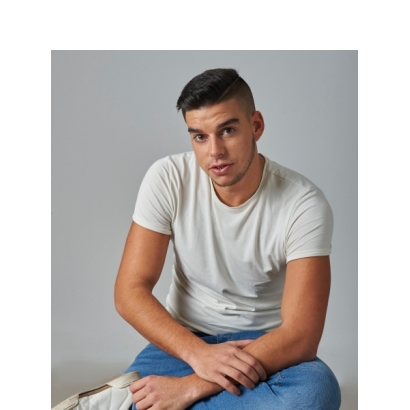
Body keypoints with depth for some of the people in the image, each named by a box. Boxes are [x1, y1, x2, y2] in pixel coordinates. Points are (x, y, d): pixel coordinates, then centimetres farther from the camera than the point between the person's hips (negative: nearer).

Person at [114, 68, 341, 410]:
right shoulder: (168, 179, -12)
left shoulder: (303, 203, -19)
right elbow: (130, 291, -12)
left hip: (264, 344, 0)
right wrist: (199, 353, -28)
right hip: (184, 340, 0)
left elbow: (300, 336, -23)